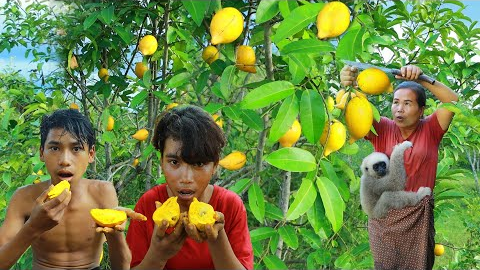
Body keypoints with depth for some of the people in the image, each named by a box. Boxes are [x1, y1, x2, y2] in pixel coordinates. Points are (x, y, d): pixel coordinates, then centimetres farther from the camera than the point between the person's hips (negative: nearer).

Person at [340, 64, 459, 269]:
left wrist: (422, 79, -28)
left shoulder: (430, 130, -2)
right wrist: (349, 87, -36)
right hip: (384, 215, 1)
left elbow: (452, 101, -16)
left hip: (418, 216, -1)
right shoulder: (382, 129, -1)